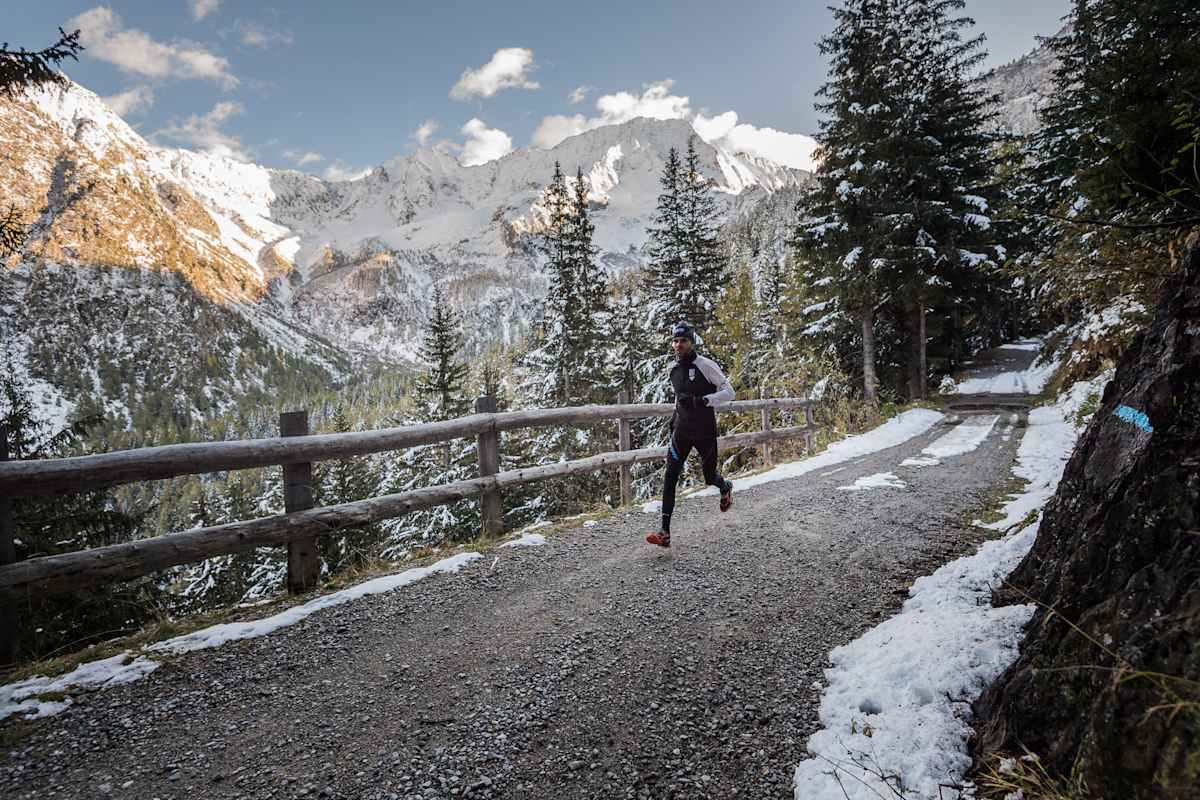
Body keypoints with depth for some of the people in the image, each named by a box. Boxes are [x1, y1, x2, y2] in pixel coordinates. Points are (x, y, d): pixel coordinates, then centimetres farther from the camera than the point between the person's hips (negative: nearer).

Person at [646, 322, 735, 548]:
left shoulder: (706, 365, -11)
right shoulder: (673, 368, 7)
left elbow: (729, 392, -12)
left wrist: (703, 400, -25)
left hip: (705, 431, -4)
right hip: (681, 429, 4)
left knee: (710, 478, 9)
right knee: (670, 477, -9)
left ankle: (726, 487, 49)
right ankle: (665, 532, -10)